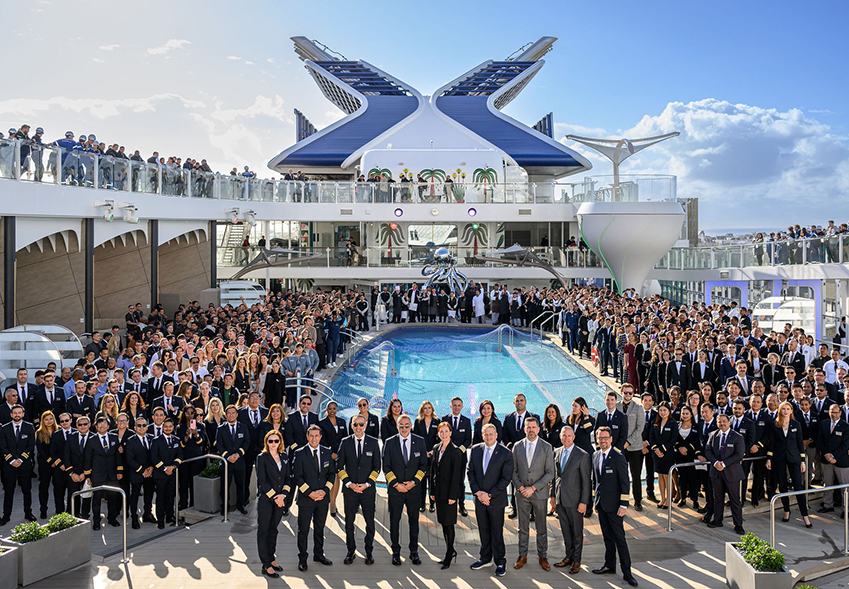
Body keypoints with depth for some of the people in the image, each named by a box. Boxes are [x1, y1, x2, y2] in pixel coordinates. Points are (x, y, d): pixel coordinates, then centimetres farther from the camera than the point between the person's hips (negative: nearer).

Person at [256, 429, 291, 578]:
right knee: (263, 531, 0)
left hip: (279, 500, 5)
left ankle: (271, 559, 23)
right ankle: (266, 565, 3)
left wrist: (283, 494, -7)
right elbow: (262, 481, -11)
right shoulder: (262, 458, -6)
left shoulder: (284, 457, 9)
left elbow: (287, 478, 9)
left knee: (273, 529, 13)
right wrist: (274, 497, -13)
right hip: (265, 499, -5)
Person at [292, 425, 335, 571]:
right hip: (305, 498, -4)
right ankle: (302, 558, 16)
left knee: (320, 528, 15)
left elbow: (331, 473, 8)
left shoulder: (326, 452, 5)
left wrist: (325, 490, -6)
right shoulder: (300, 454, -7)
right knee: (303, 529, 3)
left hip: (323, 498, 4)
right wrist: (310, 493, -15)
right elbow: (297, 477, -9)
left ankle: (318, 554, 30)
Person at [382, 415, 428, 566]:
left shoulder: (420, 442, 3)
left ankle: (414, 551, 21)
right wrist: (396, 484, -9)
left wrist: (414, 482, -8)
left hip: (414, 488, 1)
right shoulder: (389, 443, 0)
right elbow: (386, 467, 1)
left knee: (414, 520, 8)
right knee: (394, 521, 4)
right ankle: (396, 552, 17)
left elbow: (424, 465, 4)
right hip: (395, 490, -1)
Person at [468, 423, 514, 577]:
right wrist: (477, 492, -6)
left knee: (497, 532, 3)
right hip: (479, 499, 4)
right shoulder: (475, 450, 4)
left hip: (496, 500, -4)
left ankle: (500, 562, 17)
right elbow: (471, 472, 7)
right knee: (483, 530, 14)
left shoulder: (506, 453, -9)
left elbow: (506, 478, -11)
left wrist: (489, 495, -13)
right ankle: (485, 558, 29)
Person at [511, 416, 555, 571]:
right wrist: (520, 487, -8)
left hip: (540, 493, -2)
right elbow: (513, 471, 7)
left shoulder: (546, 447, -3)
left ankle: (542, 557, 19)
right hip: (521, 494, 2)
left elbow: (550, 473, -6)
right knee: (523, 527, 9)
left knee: (542, 527, 7)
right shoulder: (517, 446, 4)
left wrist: (533, 488, -12)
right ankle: (522, 556, 20)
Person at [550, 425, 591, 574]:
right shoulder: (556, 452, 6)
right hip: (560, 499, 5)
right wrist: (553, 496, 11)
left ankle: (576, 560, 20)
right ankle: (569, 556, 29)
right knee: (565, 530, 16)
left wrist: (584, 502, -13)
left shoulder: (582, 455, -12)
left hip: (574, 500, -5)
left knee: (577, 531, 7)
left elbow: (586, 481, -11)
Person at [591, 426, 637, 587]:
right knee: (607, 536, 16)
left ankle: (627, 572, 7)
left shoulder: (618, 457, -14)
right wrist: (595, 499, 15)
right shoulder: (595, 456, 7)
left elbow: (625, 482, -13)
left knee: (619, 538, -2)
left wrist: (624, 505, -15)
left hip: (614, 504, -6)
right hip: (601, 504, 6)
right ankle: (610, 565, 28)